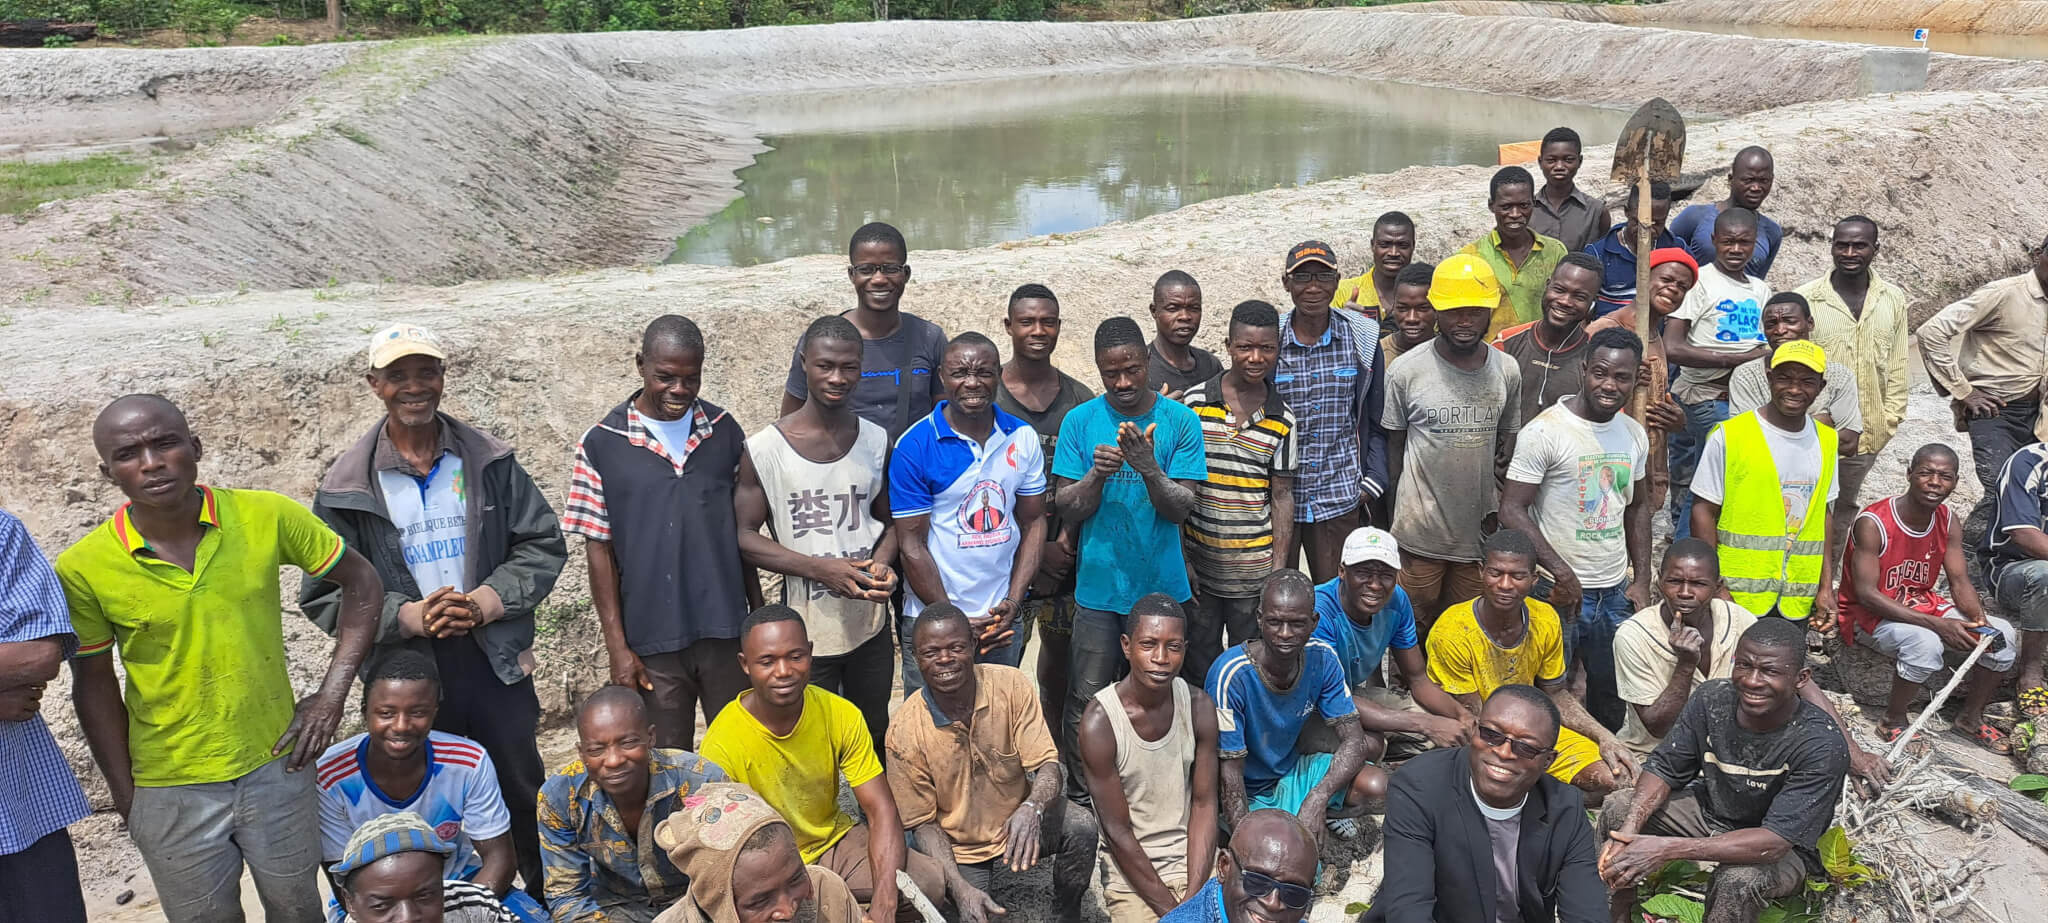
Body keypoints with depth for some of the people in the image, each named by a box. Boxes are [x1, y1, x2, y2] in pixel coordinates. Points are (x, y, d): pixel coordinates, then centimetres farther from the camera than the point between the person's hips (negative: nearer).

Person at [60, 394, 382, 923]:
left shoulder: (267, 517, -13)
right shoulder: (83, 570, -13)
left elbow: (361, 583, -2)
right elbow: (95, 683, -1)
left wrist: (332, 694, -8)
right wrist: (125, 796, 0)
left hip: (276, 765, 1)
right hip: (170, 790, -1)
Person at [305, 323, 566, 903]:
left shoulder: (491, 462, 1)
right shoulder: (347, 489, -4)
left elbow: (543, 543, 1)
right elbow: (325, 594, -3)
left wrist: (490, 600, -14)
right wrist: (404, 616, -19)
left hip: (496, 660, 1)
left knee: (524, 791, 14)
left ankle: (547, 898, 32)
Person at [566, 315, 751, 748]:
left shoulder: (725, 431, 2)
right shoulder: (602, 445, -5)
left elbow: (743, 528, 8)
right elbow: (600, 550, -3)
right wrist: (617, 647, -5)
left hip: (727, 631, 2)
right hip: (653, 644, -2)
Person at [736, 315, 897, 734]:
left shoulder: (876, 441, 3)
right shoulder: (764, 449, -9)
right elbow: (744, 535, -8)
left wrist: (882, 564, -10)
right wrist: (818, 567, -19)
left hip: (870, 625, 4)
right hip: (806, 632, -4)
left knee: (875, 734, 20)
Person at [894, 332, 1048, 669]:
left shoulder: (1023, 438, 1)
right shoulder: (913, 447, -11)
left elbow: (1033, 522, 5)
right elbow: (912, 544, -10)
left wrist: (1013, 603, -5)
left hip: (1003, 619, 4)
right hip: (933, 622, -3)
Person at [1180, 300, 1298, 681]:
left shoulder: (1283, 421, 1)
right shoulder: (1195, 402, -4)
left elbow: (1281, 497, 4)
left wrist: (1278, 571, -1)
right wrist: (1178, 558, -3)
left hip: (1253, 571, 1)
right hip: (1198, 562, -1)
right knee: (1200, 667, 11)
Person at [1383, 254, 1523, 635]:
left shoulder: (1507, 371, 2)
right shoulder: (1406, 370, -9)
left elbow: (1506, 443, 13)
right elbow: (1393, 446, 1)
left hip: (1480, 532, 3)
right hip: (1420, 532, -3)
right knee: (1414, 632, 7)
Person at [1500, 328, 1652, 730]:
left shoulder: (1635, 434, 8)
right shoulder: (1546, 431, -13)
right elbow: (1511, 509, -16)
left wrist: (1642, 580, 12)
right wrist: (1562, 572, -20)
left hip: (1616, 592, 6)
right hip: (1560, 591, -6)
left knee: (1612, 699, 16)